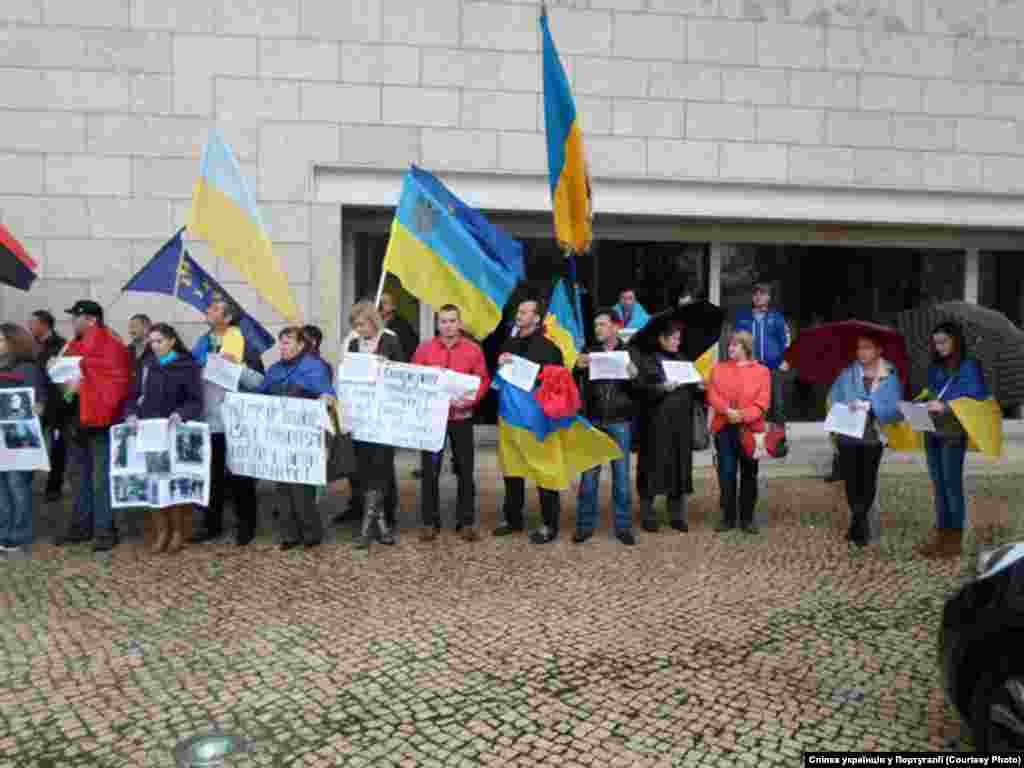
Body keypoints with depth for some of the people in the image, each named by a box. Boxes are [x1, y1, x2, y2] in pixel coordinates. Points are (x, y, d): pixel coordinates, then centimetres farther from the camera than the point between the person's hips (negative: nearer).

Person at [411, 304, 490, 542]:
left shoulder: (474, 349, 1)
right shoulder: (424, 348, 2)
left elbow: (483, 380, -1)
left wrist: (471, 400, -16)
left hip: (462, 416, 0)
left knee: (465, 470, 5)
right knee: (430, 470, 2)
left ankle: (466, 522, 16)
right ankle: (430, 522, 12)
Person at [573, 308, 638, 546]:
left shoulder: (629, 353, 5)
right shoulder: (589, 352, 9)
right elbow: (574, 386, 5)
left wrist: (634, 376, -16)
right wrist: (578, 368, -14)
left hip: (620, 422, -1)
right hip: (593, 421, 1)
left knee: (621, 475, 5)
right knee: (589, 474, 3)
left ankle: (623, 526, 14)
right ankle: (586, 525, 12)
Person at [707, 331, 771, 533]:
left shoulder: (761, 371, 4)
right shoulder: (718, 369, 10)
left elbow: (762, 401, -5)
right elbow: (713, 395, -1)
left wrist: (744, 415, -20)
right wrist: (727, 411, -18)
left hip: (750, 428, -1)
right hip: (724, 428, 1)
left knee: (749, 474, 7)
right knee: (726, 473, 1)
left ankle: (747, 518, 17)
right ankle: (728, 517, 11)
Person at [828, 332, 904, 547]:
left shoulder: (890, 377, -3)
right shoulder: (847, 373, 0)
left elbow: (895, 409, -9)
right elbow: (833, 399, 0)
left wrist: (870, 406, -22)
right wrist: (845, 408, -19)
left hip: (874, 436, 0)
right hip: (848, 435, 1)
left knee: (868, 480, 6)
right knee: (851, 480, 0)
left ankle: (858, 523, 23)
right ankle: (861, 523, 16)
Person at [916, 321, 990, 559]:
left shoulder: (969, 366, -4)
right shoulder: (934, 368, 14)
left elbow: (978, 401, -10)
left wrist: (945, 407, -19)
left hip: (954, 433, -6)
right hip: (932, 432, 6)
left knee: (952, 483, -5)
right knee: (938, 484, 9)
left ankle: (955, 539, 2)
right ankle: (940, 535, 15)